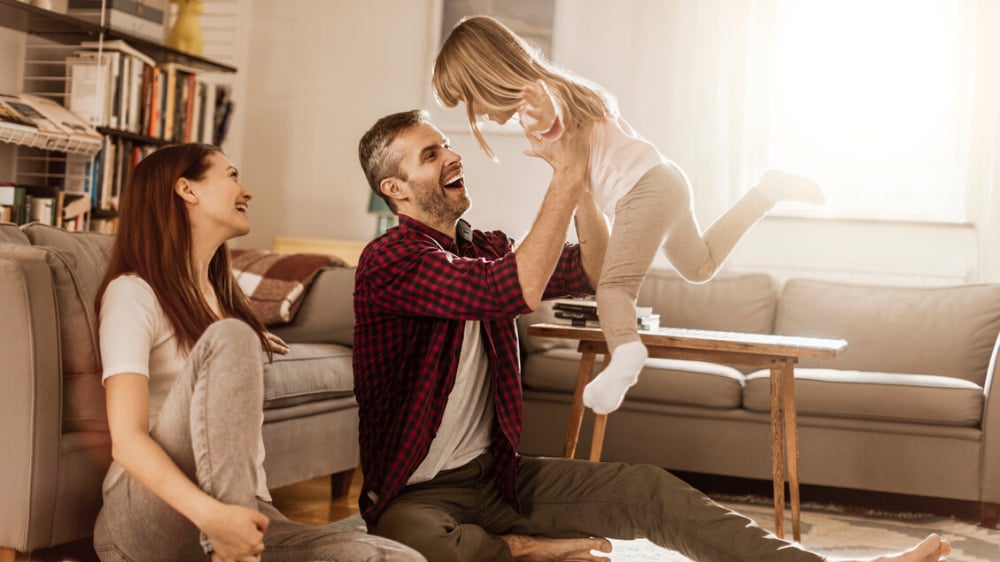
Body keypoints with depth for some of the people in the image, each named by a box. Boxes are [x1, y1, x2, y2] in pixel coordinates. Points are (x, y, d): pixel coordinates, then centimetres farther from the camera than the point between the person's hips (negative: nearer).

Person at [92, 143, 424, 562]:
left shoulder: (220, 294, 21)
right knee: (229, 338, -29)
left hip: (245, 512, 6)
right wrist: (211, 515, -31)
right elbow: (127, 439, -17)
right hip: (146, 523, -6)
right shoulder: (133, 292, -4)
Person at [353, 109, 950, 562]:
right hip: (415, 495, -6)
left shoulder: (484, 248, 12)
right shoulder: (389, 260, -16)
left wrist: (581, 178, -1)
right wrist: (567, 176, -23)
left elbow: (592, 272, 13)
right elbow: (518, 291, -29)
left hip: (499, 474, 7)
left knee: (646, 488, -11)